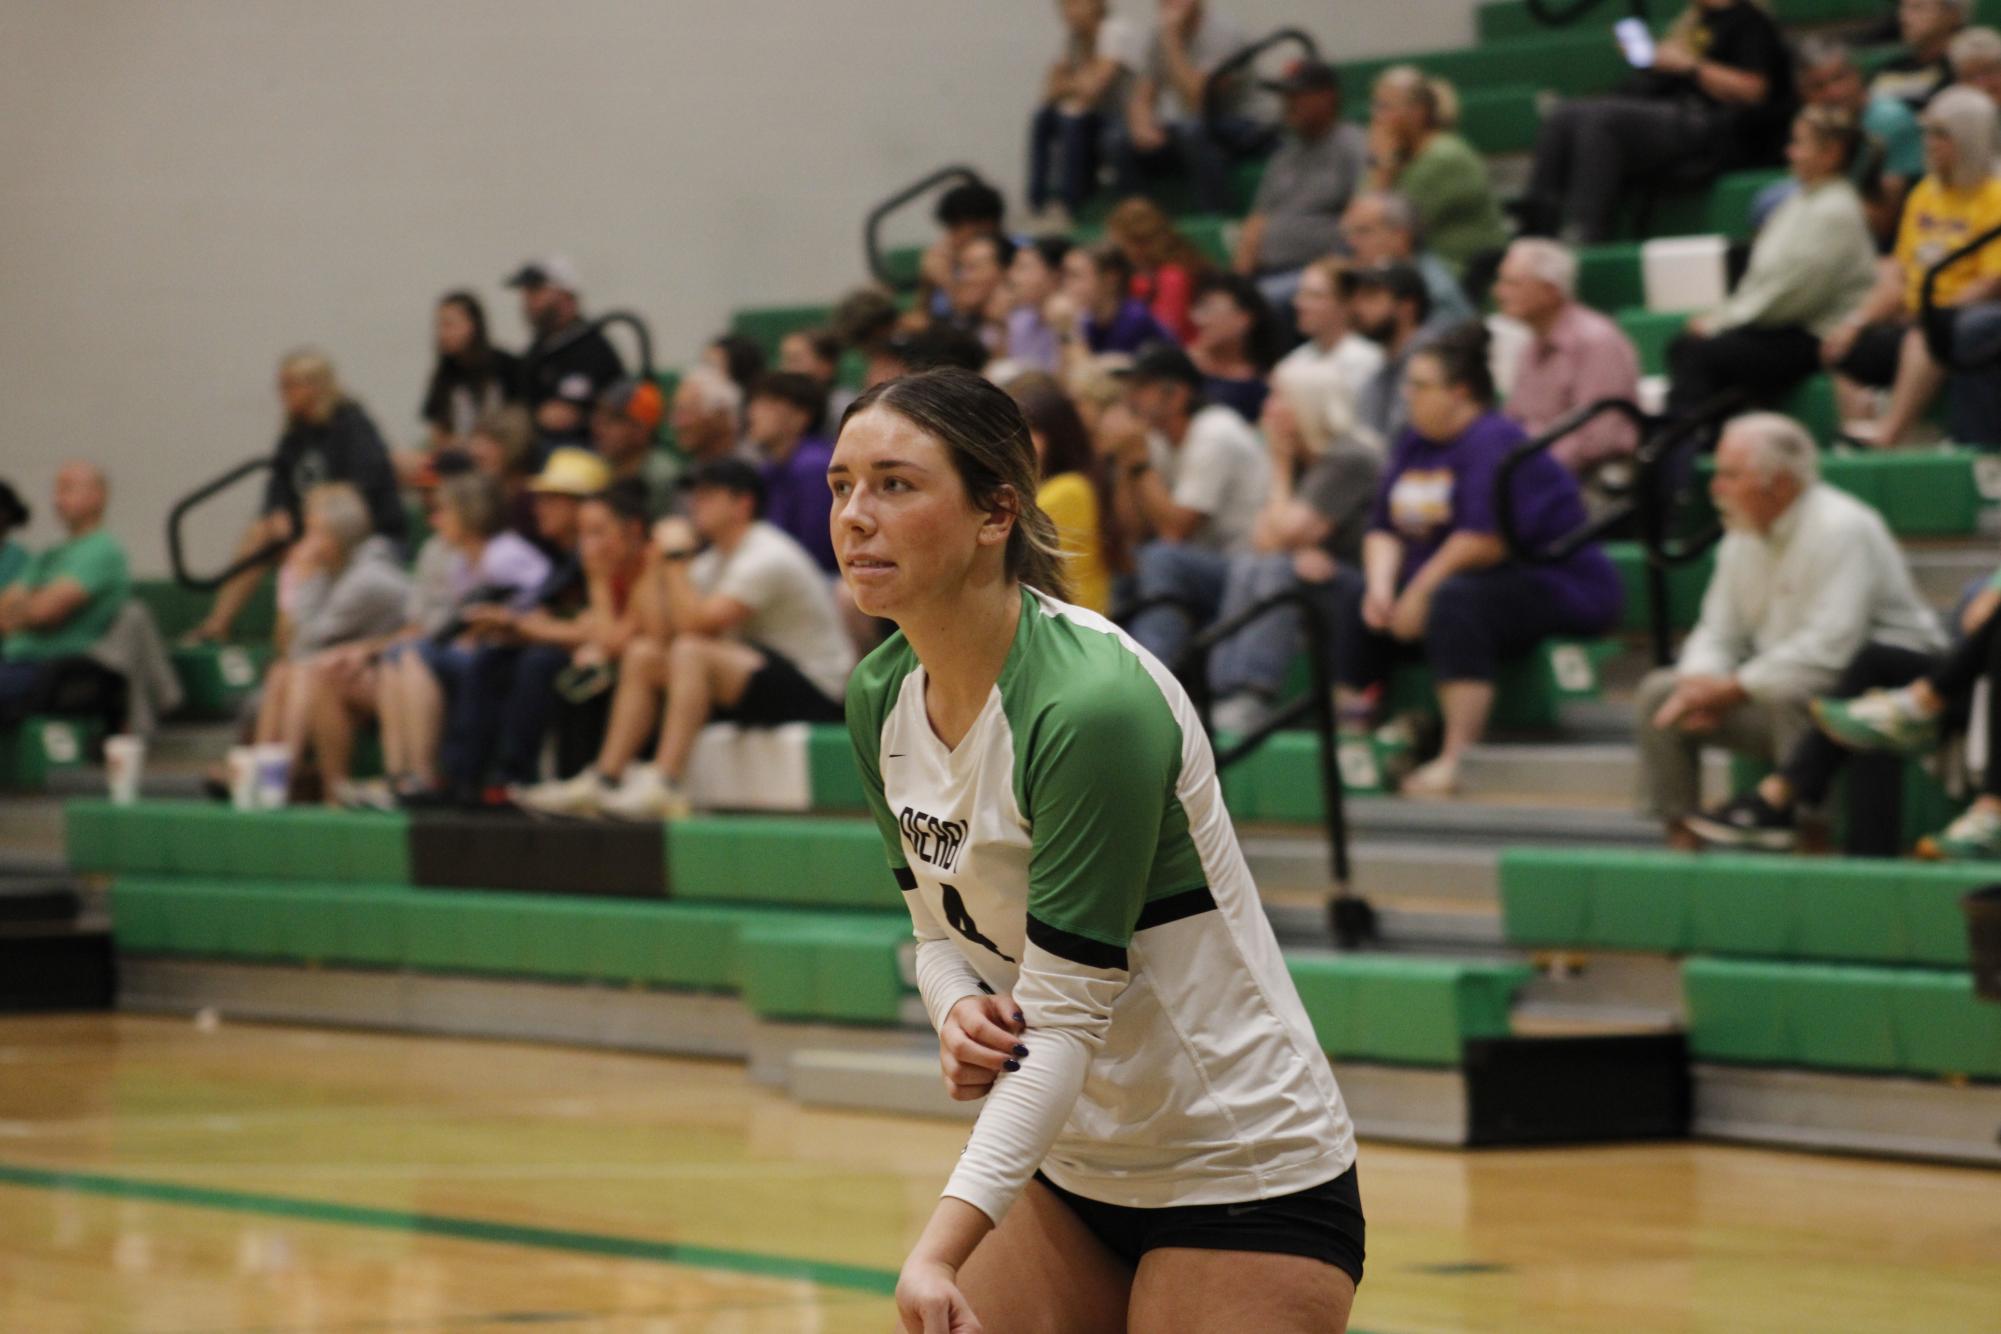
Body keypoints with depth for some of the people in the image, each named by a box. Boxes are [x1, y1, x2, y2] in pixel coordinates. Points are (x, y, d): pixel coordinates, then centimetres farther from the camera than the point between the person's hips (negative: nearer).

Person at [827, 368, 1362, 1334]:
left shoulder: (1095, 703, -25)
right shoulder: (879, 698, -2)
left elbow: (1066, 1019, -26)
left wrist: (938, 1253, -34)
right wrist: (958, 1010, -13)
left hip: (1244, 1182, -7)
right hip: (1073, 1169, 7)